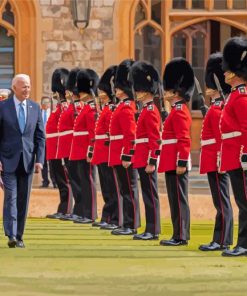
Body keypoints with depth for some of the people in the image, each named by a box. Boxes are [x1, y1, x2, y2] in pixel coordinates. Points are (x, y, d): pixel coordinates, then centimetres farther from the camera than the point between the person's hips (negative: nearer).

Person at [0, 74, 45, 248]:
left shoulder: (35, 108, 6)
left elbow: (40, 136, 7)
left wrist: (39, 160, -2)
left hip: (28, 161, 3)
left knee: (23, 200, 6)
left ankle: (19, 237, 12)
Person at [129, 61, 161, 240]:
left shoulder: (150, 112, -14)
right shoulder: (148, 110, 16)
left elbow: (155, 140, -18)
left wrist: (151, 162, -20)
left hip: (146, 160, -10)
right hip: (143, 159, 10)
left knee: (151, 195, -6)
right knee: (148, 194, 11)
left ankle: (153, 231, -4)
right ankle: (151, 230, 14)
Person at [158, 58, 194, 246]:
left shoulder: (179, 111, -14)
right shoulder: (178, 110, 17)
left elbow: (184, 140, -20)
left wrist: (182, 162, -23)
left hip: (176, 163, -10)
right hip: (173, 163, 10)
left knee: (179, 199, -7)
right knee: (176, 198, 12)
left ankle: (181, 237, -5)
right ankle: (180, 235, 15)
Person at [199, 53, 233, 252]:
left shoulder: (216, 110, -14)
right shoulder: (220, 107, 16)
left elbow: (221, 138, -19)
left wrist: (220, 161, -21)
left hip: (215, 161, -10)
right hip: (215, 162, 10)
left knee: (222, 202, -7)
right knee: (222, 201, 10)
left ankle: (221, 241, -6)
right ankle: (222, 240, 14)